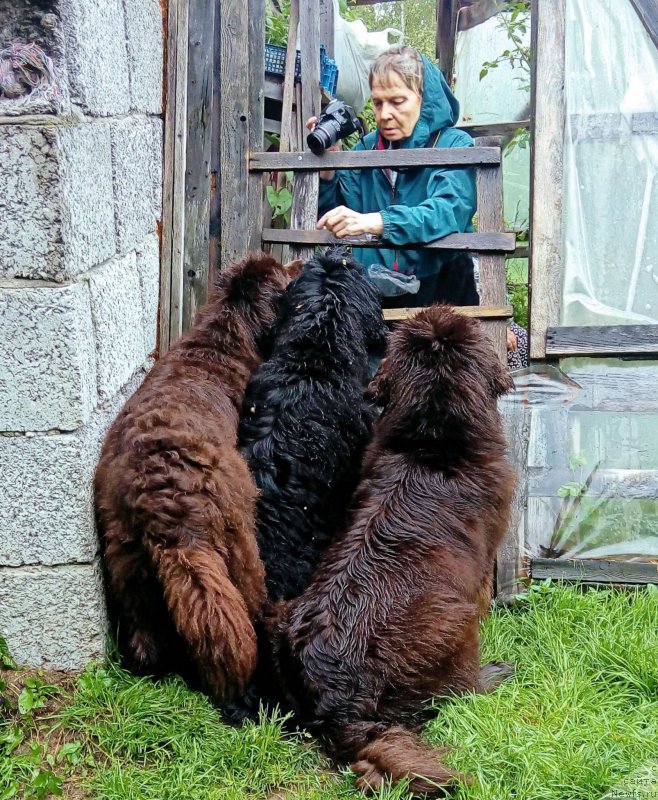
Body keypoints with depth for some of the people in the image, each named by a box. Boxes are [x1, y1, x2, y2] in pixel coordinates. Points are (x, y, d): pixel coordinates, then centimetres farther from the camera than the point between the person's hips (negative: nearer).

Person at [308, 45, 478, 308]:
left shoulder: (454, 145, -1)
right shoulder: (366, 148, 15)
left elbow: (448, 212, -20)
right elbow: (334, 215, 14)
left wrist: (371, 222, -32)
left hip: (440, 290, -3)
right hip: (374, 294, 3)